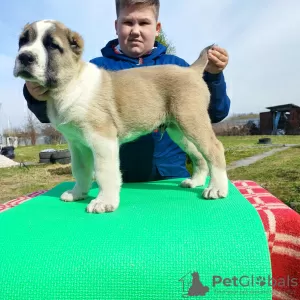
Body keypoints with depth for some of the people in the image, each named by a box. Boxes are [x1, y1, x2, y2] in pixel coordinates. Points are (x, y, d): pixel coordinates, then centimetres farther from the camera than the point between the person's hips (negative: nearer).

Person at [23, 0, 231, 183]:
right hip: (114, 178, 0)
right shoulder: (98, 66, 3)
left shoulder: (174, 65, 6)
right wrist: (39, 97, -25)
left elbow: (215, 113, 3)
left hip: (169, 174, 1)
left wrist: (213, 75, -15)